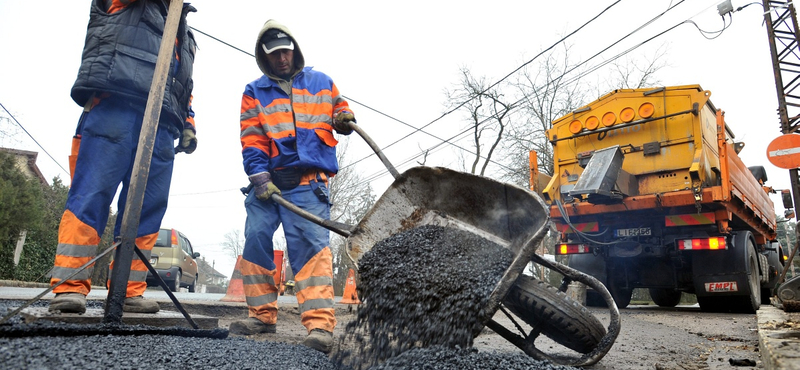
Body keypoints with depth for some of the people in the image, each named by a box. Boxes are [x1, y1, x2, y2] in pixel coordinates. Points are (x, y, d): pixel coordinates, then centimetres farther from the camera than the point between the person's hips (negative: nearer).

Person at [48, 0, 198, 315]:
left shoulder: (186, 37, 35)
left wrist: (187, 124, 16)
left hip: (161, 125, 6)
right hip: (114, 105, -5)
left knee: (148, 209, -2)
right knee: (91, 196, -12)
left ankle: (130, 291, 0)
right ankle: (70, 286, -11)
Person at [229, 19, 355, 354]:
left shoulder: (321, 82, 15)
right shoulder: (254, 92, 14)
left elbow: (338, 109, 24)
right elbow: (251, 140, 4)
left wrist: (344, 118, -1)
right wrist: (259, 176, -9)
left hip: (308, 182, -2)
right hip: (268, 181, 3)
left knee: (311, 244, -15)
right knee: (255, 241, 2)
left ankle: (319, 324, -18)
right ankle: (262, 315, 18)